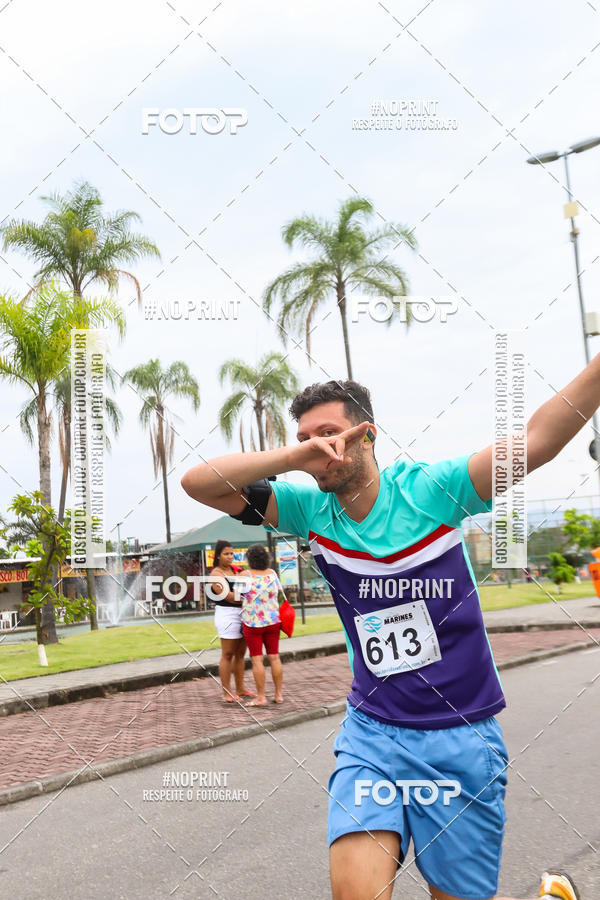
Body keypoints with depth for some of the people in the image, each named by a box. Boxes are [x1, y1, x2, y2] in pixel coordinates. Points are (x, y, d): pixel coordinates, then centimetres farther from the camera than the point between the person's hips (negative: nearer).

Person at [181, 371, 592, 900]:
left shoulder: (431, 489, -10)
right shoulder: (310, 510, -2)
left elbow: (538, 439, -21)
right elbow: (198, 483, -9)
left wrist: (596, 369, -32)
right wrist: (296, 456, -22)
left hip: (462, 736, -2)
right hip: (371, 732, 3)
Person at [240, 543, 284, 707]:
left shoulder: (247, 576, -14)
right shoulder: (272, 573, -2)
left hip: (252, 622, -4)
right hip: (272, 621, 4)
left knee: (257, 660, 0)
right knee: (274, 657, 9)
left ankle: (261, 697, 1)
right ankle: (278, 694, 12)